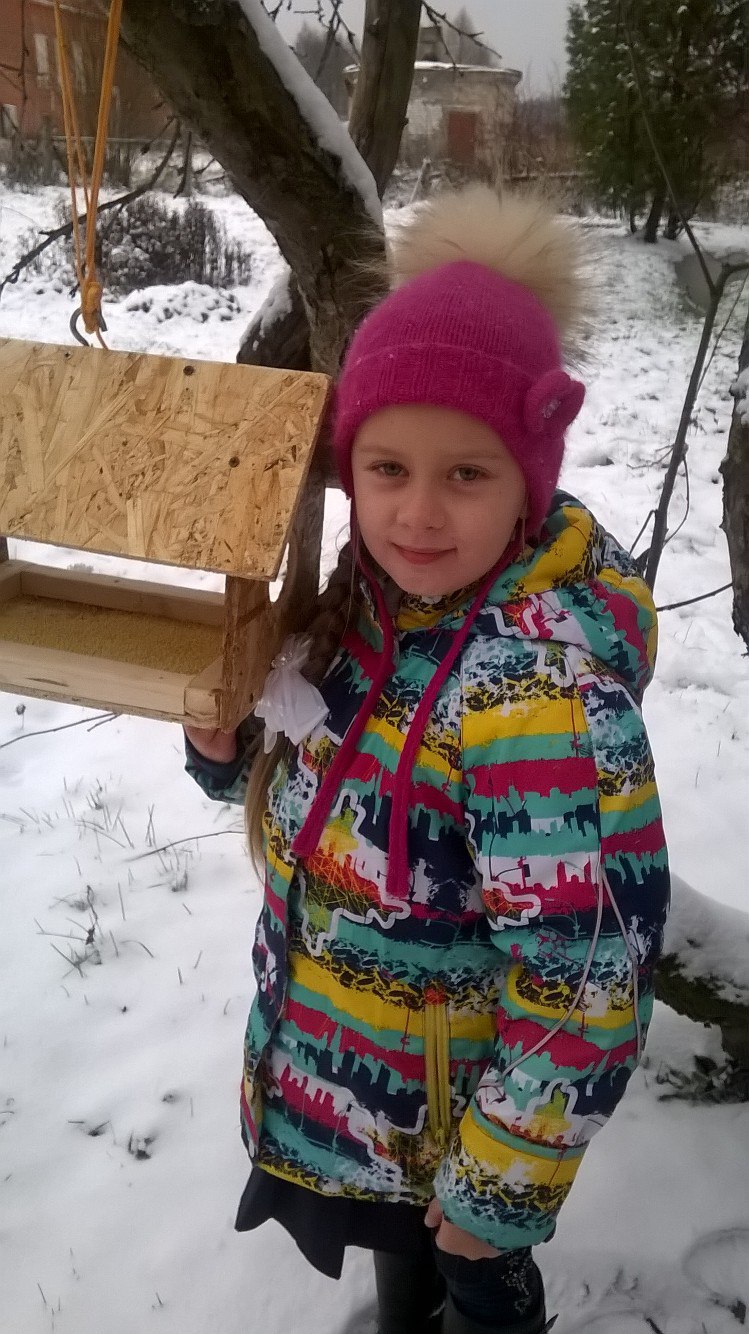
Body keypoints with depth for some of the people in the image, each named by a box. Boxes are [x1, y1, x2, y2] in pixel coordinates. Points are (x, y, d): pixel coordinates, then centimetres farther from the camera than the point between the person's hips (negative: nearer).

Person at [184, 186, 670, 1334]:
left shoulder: (545, 684, -35)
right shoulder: (377, 591, -10)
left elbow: (587, 989, -29)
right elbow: (313, 779, 6)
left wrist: (499, 1186, -16)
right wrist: (224, 743, -15)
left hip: (460, 1104, -6)